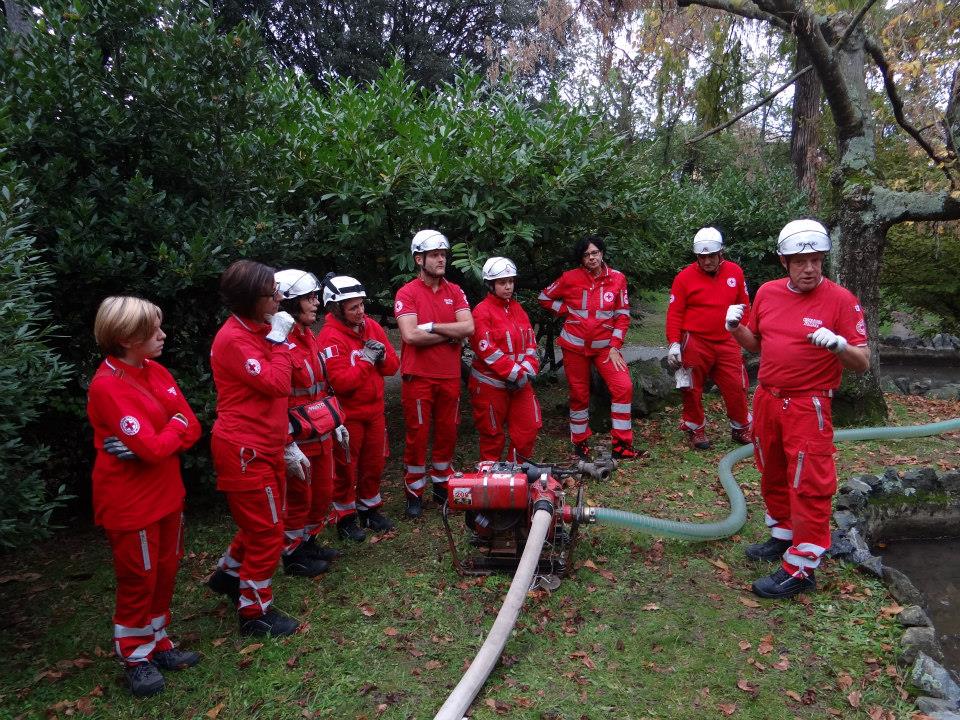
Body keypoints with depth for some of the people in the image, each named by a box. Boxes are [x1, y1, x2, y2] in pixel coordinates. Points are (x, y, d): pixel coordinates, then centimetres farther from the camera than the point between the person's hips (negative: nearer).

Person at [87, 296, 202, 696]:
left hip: (166, 493, 7)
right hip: (131, 502, -7)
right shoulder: (107, 386, -22)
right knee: (138, 581, 8)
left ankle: (157, 642, 36)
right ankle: (136, 658, 27)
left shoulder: (157, 372, 3)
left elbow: (192, 428, -1)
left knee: (165, 573, 18)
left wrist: (155, 441, -19)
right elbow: (153, 448, -27)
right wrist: (175, 425, -7)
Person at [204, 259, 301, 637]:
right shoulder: (233, 339, -20)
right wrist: (279, 341, -14)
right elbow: (277, 385, -25)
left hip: (266, 446, 9)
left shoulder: (258, 330, 9)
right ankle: (254, 612, 20)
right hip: (244, 450, -9)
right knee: (268, 531, 2)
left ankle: (229, 574, 45)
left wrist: (287, 445, 16)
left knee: (261, 523, 23)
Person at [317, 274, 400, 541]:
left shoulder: (372, 326, 1)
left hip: (375, 409, 6)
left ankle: (370, 509, 35)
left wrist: (382, 355, -17)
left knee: (374, 462, 17)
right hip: (347, 415, -6)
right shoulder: (330, 336, -18)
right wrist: (366, 359, -24)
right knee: (346, 467, 9)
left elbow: (393, 366, 3)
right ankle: (345, 517, 26)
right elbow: (341, 382, -25)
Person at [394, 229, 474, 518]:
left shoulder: (455, 291, 7)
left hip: (450, 376, 4)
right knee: (417, 435, 5)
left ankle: (442, 484, 31)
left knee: (447, 432, 13)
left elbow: (468, 327, -7)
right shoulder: (407, 293, -7)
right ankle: (414, 492, 19)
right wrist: (450, 335, -11)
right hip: (418, 377, -4)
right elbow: (411, 335, -19)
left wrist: (432, 326, -14)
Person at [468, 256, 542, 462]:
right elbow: (487, 349, -18)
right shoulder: (482, 311, -10)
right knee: (493, 435, 5)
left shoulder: (517, 309, 11)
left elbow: (530, 342, 8)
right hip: (491, 383, -6)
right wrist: (515, 373, -18)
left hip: (520, 383, 6)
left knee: (529, 428, 6)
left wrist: (526, 371, -8)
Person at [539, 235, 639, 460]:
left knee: (623, 387, -15)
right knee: (579, 394, 8)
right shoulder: (571, 278, -4)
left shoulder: (617, 279, -2)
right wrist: (566, 311, -4)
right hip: (575, 346, 0)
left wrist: (615, 346, -7)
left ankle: (621, 444, -4)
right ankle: (580, 442, 27)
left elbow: (623, 315, 0)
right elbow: (545, 298, 8)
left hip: (605, 346, 0)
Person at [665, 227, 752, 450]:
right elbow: (674, 313, -6)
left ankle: (741, 429, 25)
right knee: (693, 389, 7)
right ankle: (696, 430, 25)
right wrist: (674, 343, -12)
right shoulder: (685, 277, -7)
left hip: (727, 342, 3)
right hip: (695, 343, -3)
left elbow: (744, 305, 14)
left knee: (736, 387, 7)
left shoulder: (735, 272, 4)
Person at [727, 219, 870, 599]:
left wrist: (839, 344, -30)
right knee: (773, 475, 19)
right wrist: (736, 328, -4)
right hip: (766, 398, 6)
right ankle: (783, 536, 39)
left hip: (808, 406, -6)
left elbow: (862, 363, -10)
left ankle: (801, 568, 8)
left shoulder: (840, 299, -10)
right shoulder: (767, 292, 4)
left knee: (808, 485, -2)